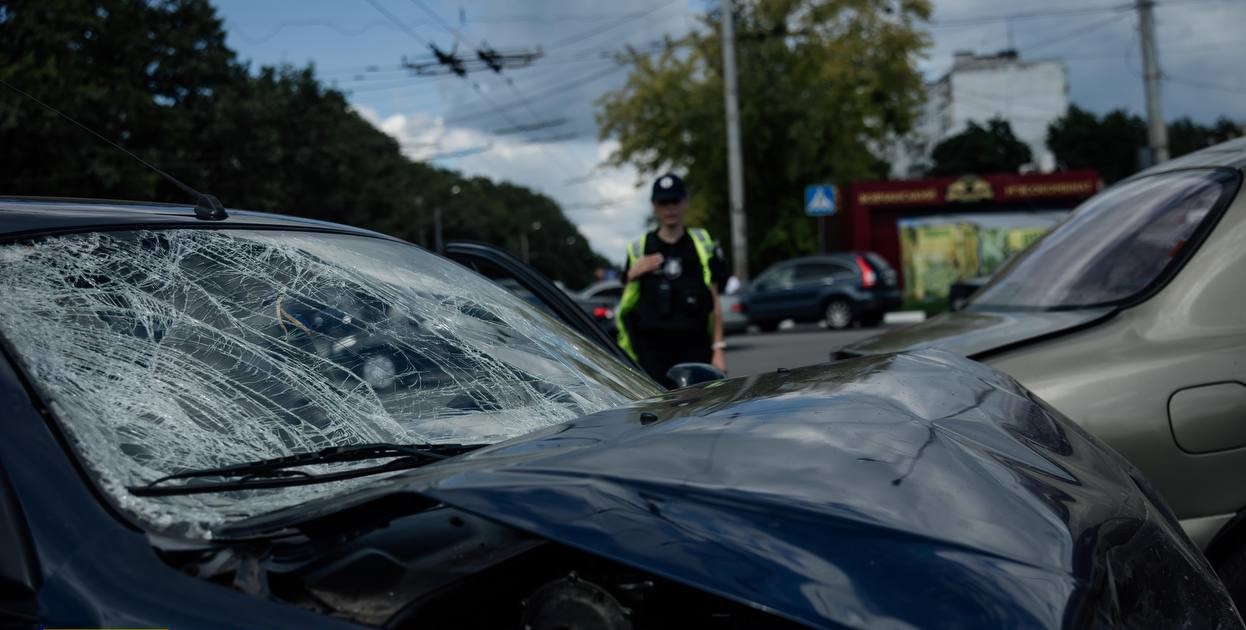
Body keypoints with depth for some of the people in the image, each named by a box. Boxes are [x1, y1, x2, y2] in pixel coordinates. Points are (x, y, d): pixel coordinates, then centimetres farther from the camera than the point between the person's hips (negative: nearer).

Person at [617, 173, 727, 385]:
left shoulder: (703, 244, 9)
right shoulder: (639, 248, 9)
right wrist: (632, 275, -8)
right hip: (653, 349, 0)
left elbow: (714, 302, 7)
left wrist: (718, 348, 0)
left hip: (694, 346, 0)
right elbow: (626, 306, 10)